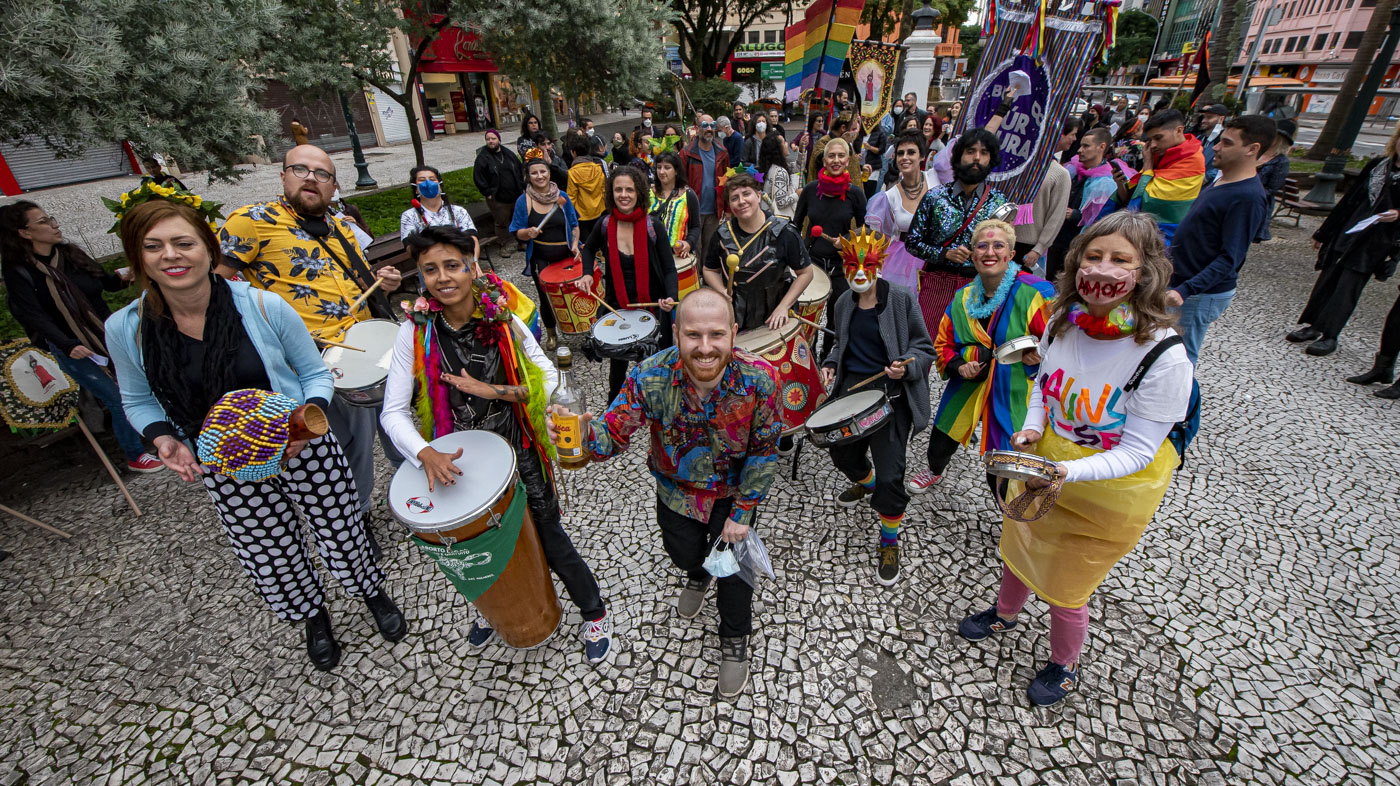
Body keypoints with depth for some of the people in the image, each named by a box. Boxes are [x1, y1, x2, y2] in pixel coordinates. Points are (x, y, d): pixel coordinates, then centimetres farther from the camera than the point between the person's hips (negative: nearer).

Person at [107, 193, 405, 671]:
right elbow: (138, 400, 7)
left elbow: (315, 373, -6)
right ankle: (314, 617, 50)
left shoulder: (263, 307, -18)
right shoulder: (125, 330, -10)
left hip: (304, 451, -2)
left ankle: (373, 592, 46)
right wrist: (163, 438, -13)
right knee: (272, 557, 18)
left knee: (342, 533, 12)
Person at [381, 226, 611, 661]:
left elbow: (550, 379, -10)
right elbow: (393, 413, -11)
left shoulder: (504, 322, -12)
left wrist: (492, 390, -23)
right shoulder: (415, 333, -11)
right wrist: (427, 454, -29)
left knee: (550, 539, 8)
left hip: (518, 456, -2)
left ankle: (595, 614, 34)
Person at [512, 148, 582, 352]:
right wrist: (528, 233, -24)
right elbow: (518, 233, -3)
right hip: (540, 259, -1)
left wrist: (575, 244, -7)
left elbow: (574, 224, 7)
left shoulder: (561, 196, 1)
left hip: (566, 254, 2)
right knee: (546, 297, 4)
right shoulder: (523, 201, -5)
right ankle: (551, 334, 27)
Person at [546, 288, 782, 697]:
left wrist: (742, 512, -14)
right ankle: (698, 576, 62)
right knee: (683, 553, 21)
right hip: (677, 487, 2)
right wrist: (584, 432, -53)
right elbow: (615, 432, -29)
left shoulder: (759, 379, -31)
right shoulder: (651, 376, -31)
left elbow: (763, 452, -18)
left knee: (734, 566, 7)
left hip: (735, 490, -1)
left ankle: (734, 641, 40)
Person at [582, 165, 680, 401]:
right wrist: (587, 273, -1)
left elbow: (669, 269, -9)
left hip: (652, 306, -2)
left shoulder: (654, 226, -12)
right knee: (617, 363, 17)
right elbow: (589, 248, 18)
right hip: (616, 308, 2)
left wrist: (670, 297, -28)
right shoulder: (604, 226, -5)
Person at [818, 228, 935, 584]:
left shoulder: (901, 300, -7)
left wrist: (906, 366, -23)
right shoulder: (843, 304, 8)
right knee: (842, 454, 19)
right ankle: (865, 482, 57)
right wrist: (831, 364, 4)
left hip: (891, 393, -5)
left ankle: (889, 543, 13)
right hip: (852, 387, 6)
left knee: (890, 476, -12)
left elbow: (924, 349, -3)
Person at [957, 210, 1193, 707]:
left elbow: (1136, 451, -23)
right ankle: (1005, 614, 59)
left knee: (1064, 589, 14)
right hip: (1041, 469, 5)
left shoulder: (1164, 357, -28)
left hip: (1109, 493, -5)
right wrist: (1032, 429, -12)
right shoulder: (1063, 322, -13)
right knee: (1017, 546, 26)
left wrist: (1068, 471, -38)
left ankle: (1064, 665, 47)